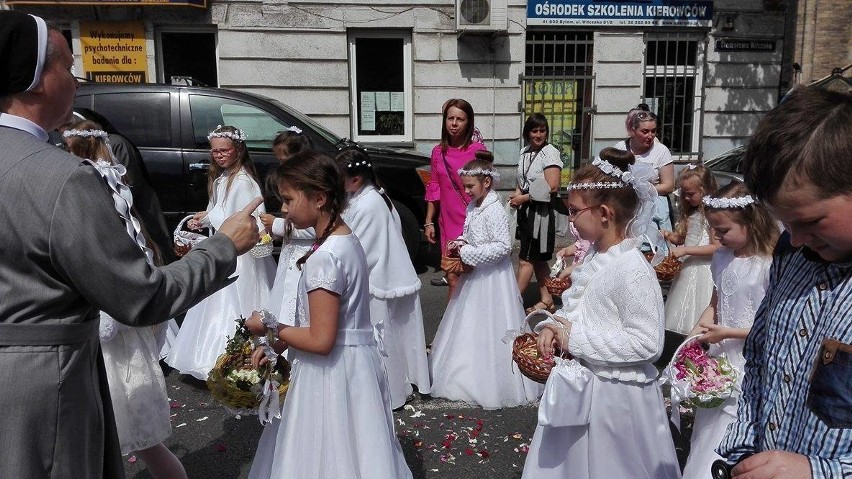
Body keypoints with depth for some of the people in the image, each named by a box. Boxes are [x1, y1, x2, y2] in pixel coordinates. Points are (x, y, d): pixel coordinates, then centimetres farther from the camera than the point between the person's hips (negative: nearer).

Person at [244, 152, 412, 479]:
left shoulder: (324, 257, -24)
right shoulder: (346, 240, 4)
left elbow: (320, 340, -23)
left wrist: (270, 325, -10)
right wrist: (278, 344, 11)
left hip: (331, 373, -9)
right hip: (352, 362, 9)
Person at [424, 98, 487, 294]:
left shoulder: (478, 150, -4)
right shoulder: (438, 152, 8)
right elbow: (434, 189, 13)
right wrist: (429, 222, 11)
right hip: (448, 222, 4)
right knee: (453, 278, 6)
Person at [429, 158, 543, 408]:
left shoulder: (494, 210, -20)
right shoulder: (473, 207, 7)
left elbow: (503, 246, -24)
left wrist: (468, 252, -22)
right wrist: (461, 243, -1)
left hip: (492, 278, -9)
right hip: (475, 275, 9)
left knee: (489, 328, 0)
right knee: (470, 328, 17)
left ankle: (494, 384, 14)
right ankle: (470, 374, 31)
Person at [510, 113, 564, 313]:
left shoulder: (550, 153, -11)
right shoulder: (525, 151, 11)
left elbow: (552, 187, -18)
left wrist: (524, 198, -14)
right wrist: (517, 194, 1)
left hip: (540, 212, -8)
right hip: (526, 211, 8)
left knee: (526, 260, -6)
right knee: (537, 259, 14)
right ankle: (546, 300, 25)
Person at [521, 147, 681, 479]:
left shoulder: (633, 270, -23)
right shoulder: (594, 257, 4)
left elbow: (648, 343, -25)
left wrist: (577, 339, -22)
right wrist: (551, 327, -4)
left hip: (613, 396, -8)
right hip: (579, 388, 8)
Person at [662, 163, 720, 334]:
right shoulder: (690, 212, 13)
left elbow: (716, 247, -18)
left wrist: (685, 250, -20)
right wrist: (670, 236, 0)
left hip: (702, 270, -8)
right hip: (686, 269, 8)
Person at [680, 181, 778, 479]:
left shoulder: (771, 265, -18)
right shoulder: (722, 257, 3)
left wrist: (727, 333, -18)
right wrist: (697, 333, -1)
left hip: (750, 366, -6)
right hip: (719, 357, 7)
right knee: (709, 430, 17)